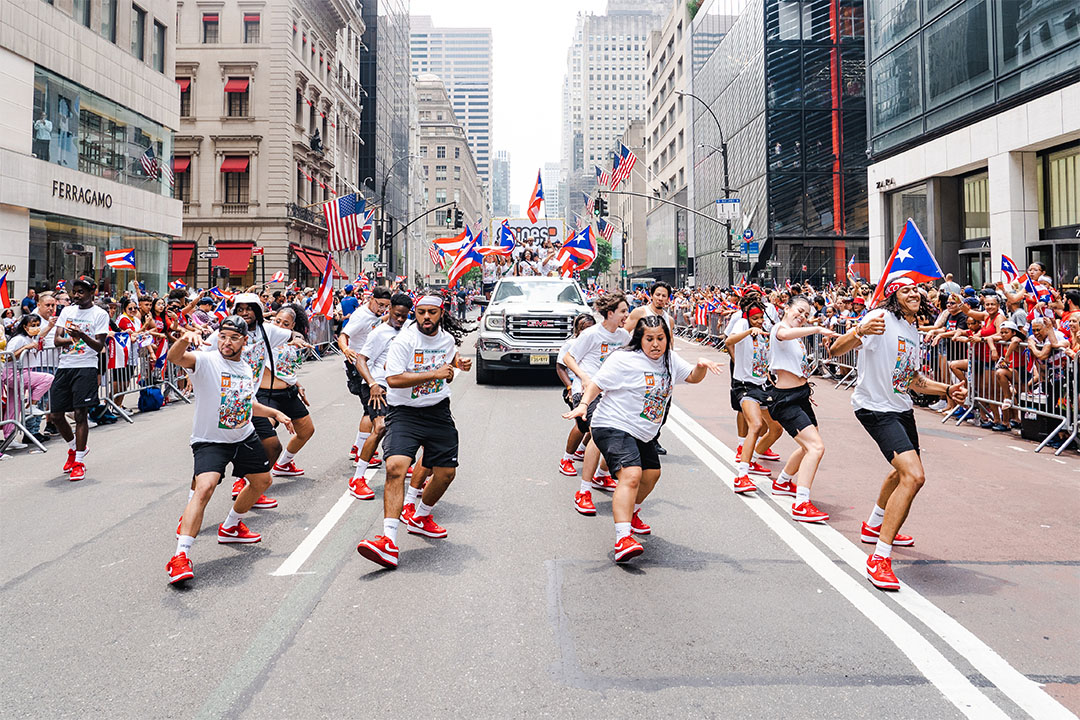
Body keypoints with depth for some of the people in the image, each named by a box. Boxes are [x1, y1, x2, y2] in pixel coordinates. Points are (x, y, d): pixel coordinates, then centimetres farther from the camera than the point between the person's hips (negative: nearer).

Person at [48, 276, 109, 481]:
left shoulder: (100, 314, -1)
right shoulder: (67, 311, 13)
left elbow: (99, 346, -8)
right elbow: (57, 340, 6)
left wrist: (82, 335, -26)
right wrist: (70, 339, -16)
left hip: (86, 367, -5)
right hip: (64, 366, 5)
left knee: (80, 413, -8)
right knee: (55, 415, 7)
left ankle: (79, 461, 0)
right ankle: (74, 447, 32)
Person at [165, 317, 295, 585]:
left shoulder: (246, 369, 6)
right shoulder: (206, 361, -15)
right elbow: (175, 357, -37)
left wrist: (275, 413, 21)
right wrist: (185, 340, -57)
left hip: (244, 437, 7)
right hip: (210, 441, -7)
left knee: (262, 481, 20)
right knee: (205, 487, -27)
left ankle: (231, 526, 42)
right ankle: (181, 556, -26)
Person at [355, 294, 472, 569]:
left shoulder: (448, 339, 7)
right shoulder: (404, 340, -13)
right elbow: (393, 379, -23)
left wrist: (458, 363, 7)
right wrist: (434, 374, -24)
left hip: (438, 412, 6)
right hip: (404, 412, -6)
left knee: (446, 473, 8)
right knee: (395, 466, -25)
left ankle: (420, 518, 37)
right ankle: (389, 541, -28)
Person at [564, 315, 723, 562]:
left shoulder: (670, 359, 7)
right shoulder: (624, 359, -15)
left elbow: (693, 377, 16)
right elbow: (597, 383, -14)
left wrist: (701, 366, -6)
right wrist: (583, 405, -29)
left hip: (644, 433, 9)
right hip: (614, 427, -9)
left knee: (651, 474, 22)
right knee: (631, 475, -26)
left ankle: (631, 513, 48)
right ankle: (623, 538, -34)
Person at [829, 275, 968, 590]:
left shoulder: (914, 332, 12)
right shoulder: (882, 318, -15)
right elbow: (836, 350, -27)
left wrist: (948, 389, 6)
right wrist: (860, 331, -47)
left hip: (901, 409, 10)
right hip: (875, 408, -10)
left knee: (903, 471, 27)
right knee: (913, 476, -23)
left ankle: (875, 526, 53)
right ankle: (879, 558, -18)